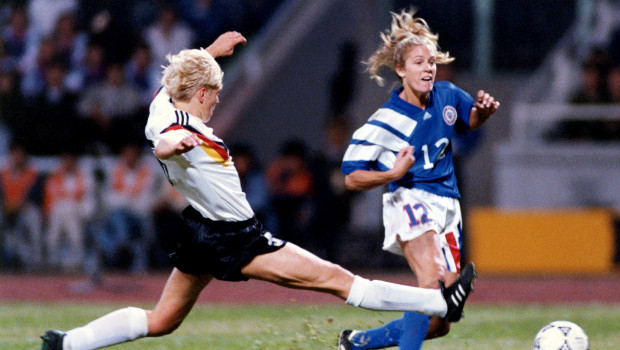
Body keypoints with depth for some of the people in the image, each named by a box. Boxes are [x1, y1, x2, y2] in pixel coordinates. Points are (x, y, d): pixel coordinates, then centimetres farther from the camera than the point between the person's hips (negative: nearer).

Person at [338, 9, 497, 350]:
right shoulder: (386, 121, -11)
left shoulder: (447, 96, 5)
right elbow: (351, 177, -8)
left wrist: (483, 110, 5)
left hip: (447, 207, 7)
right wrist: (392, 174, -24)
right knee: (432, 280, -35)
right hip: (409, 202, -7)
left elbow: (470, 121, 28)